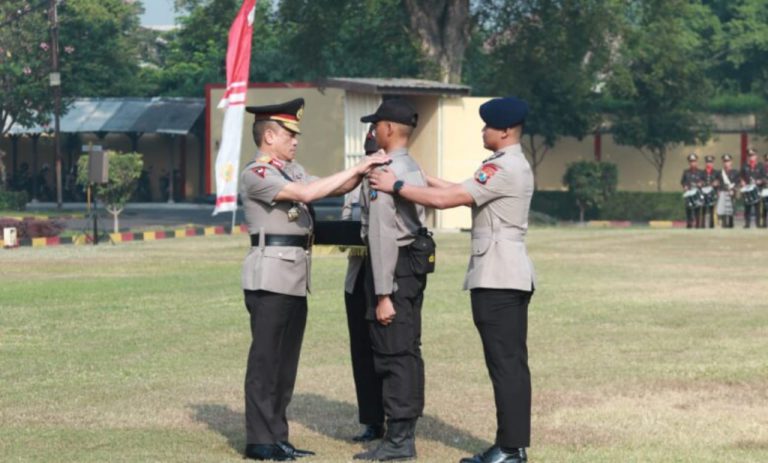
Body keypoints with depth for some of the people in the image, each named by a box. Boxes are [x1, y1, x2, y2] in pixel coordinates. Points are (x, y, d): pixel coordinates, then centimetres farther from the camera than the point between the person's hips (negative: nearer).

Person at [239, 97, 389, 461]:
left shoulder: (291, 170, 16)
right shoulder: (255, 174, -12)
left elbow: (333, 189, 14)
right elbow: (308, 192, -23)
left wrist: (362, 173, -4)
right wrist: (357, 168, -19)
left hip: (295, 278, 9)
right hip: (270, 277, -9)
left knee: (286, 360, 11)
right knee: (266, 359, -4)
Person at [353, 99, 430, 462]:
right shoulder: (415, 169, 13)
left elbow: (383, 236, -19)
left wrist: (383, 294, -19)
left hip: (393, 267, -9)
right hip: (415, 264, 9)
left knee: (392, 354, -6)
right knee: (409, 351, 11)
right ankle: (407, 431, 17)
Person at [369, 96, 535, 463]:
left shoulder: (503, 168, -15)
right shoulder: (516, 166, 17)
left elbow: (447, 199, -18)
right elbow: (460, 192, 18)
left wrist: (397, 186, -10)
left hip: (496, 279, -10)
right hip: (513, 276, 10)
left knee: (505, 363, -8)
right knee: (512, 363, 11)